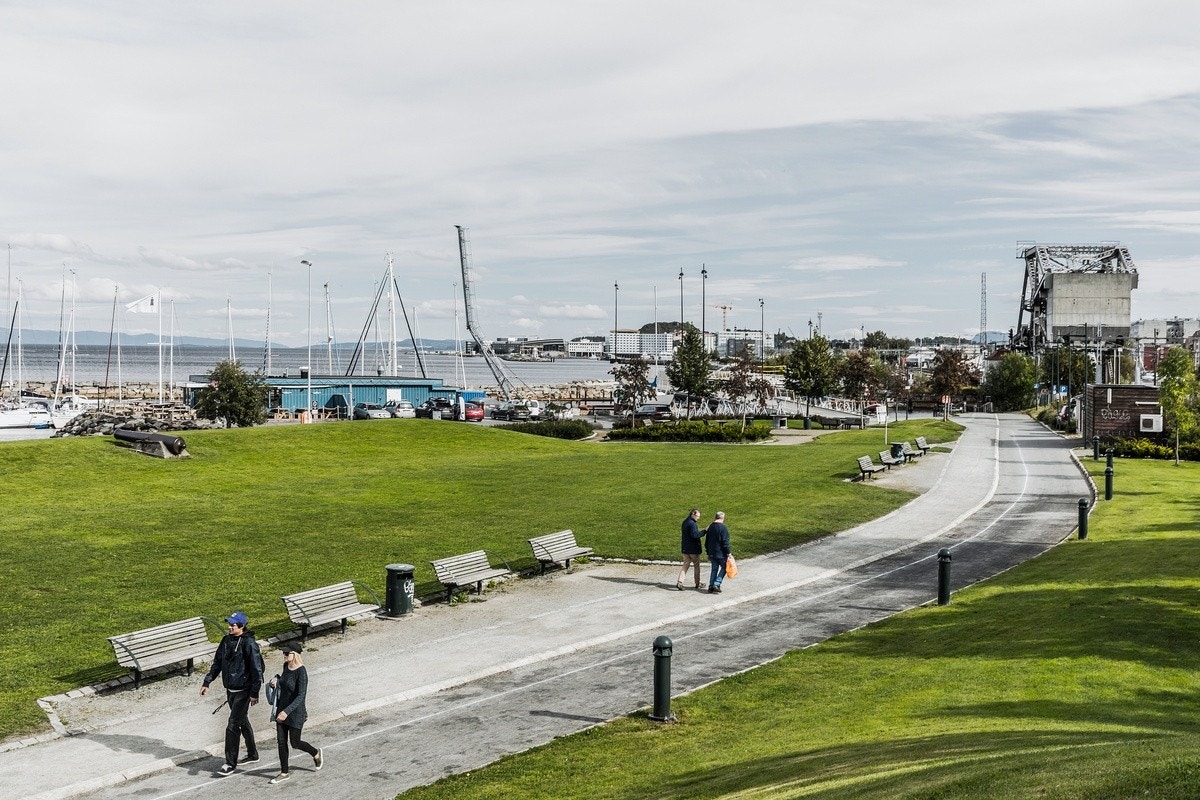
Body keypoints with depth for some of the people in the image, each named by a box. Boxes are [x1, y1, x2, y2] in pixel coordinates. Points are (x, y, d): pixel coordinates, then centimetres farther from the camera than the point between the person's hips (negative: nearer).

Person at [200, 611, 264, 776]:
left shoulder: (249, 644, -18)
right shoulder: (226, 641, 4)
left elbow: (256, 669, -17)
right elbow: (217, 663, 14)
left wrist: (254, 693, -17)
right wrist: (207, 682, 9)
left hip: (243, 691, -8)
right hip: (230, 690, 8)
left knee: (232, 726, -8)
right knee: (243, 721, 19)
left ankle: (230, 763, 0)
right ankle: (252, 754, 34)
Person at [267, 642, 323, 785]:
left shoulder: (301, 672, -22)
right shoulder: (286, 666, 1)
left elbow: (301, 696, -26)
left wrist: (287, 711, -33)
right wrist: (276, 680, 2)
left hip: (295, 712, -7)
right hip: (282, 709, 7)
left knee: (295, 743, 5)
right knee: (281, 741, 9)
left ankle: (316, 754, 33)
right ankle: (284, 773, 21)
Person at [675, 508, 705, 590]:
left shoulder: (685, 522, 12)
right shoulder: (692, 523, -17)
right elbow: (694, 535, -27)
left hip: (685, 548, 7)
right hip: (693, 548, -7)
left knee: (685, 565, 6)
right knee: (696, 566, 8)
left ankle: (679, 582, -9)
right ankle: (698, 584, 18)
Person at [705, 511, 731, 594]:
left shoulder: (710, 527, 9)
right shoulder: (723, 528, -14)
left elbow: (706, 542, 16)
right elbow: (725, 543, -15)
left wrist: (708, 553, 23)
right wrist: (728, 553, -9)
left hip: (712, 554, 6)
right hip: (721, 554, -6)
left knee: (714, 569, 13)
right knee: (723, 568, 7)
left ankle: (711, 586, 9)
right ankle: (716, 584, -5)